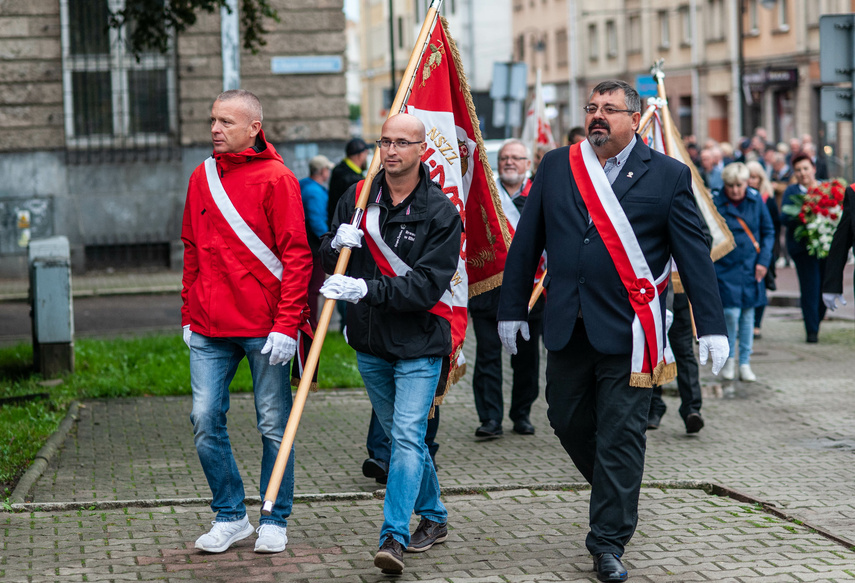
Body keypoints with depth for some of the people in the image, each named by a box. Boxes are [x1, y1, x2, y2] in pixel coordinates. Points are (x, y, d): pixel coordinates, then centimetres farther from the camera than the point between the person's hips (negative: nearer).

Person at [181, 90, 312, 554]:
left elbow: (296, 256, -9)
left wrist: (286, 325, -15)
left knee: (273, 426, 5)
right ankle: (230, 516, 15)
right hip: (210, 332, 5)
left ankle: (275, 521, 17)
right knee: (205, 421, 0)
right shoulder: (201, 178, 11)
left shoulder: (276, 179, -6)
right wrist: (188, 316, 14)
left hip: (265, 329, -5)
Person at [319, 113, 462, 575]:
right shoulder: (358, 198, 4)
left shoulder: (441, 212, -10)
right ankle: (433, 516, 32)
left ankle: (393, 537, -16)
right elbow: (326, 261, 9)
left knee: (407, 437, -13)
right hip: (370, 343, 5)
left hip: (419, 344, -5)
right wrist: (337, 244, -16)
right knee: (399, 435, 16)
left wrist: (367, 289, -29)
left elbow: (428, 285, -17)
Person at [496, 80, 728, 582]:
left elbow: (695, 254, -2)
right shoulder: (556, 167, 8)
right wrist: (512, 309, 9)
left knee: (621, 435, -2)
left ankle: (609, 541, 7)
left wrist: (712, 326, -7)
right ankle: (617, 497, 36)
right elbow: (527, 244, 11)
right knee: (568, 421, 12)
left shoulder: (668, 175, 0)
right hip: (568, 328, 4)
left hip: (629, 332, -4)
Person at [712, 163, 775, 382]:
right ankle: (729, 358, 12)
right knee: (731, 313, -10)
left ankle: (745, 363, 17)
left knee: (748, 314, 7)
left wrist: (763, 261, -1)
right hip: (726, 267, -3)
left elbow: (768, 232, 8)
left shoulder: (756, 200, 1)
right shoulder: (715, 203, -8)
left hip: (751, 268, 3)